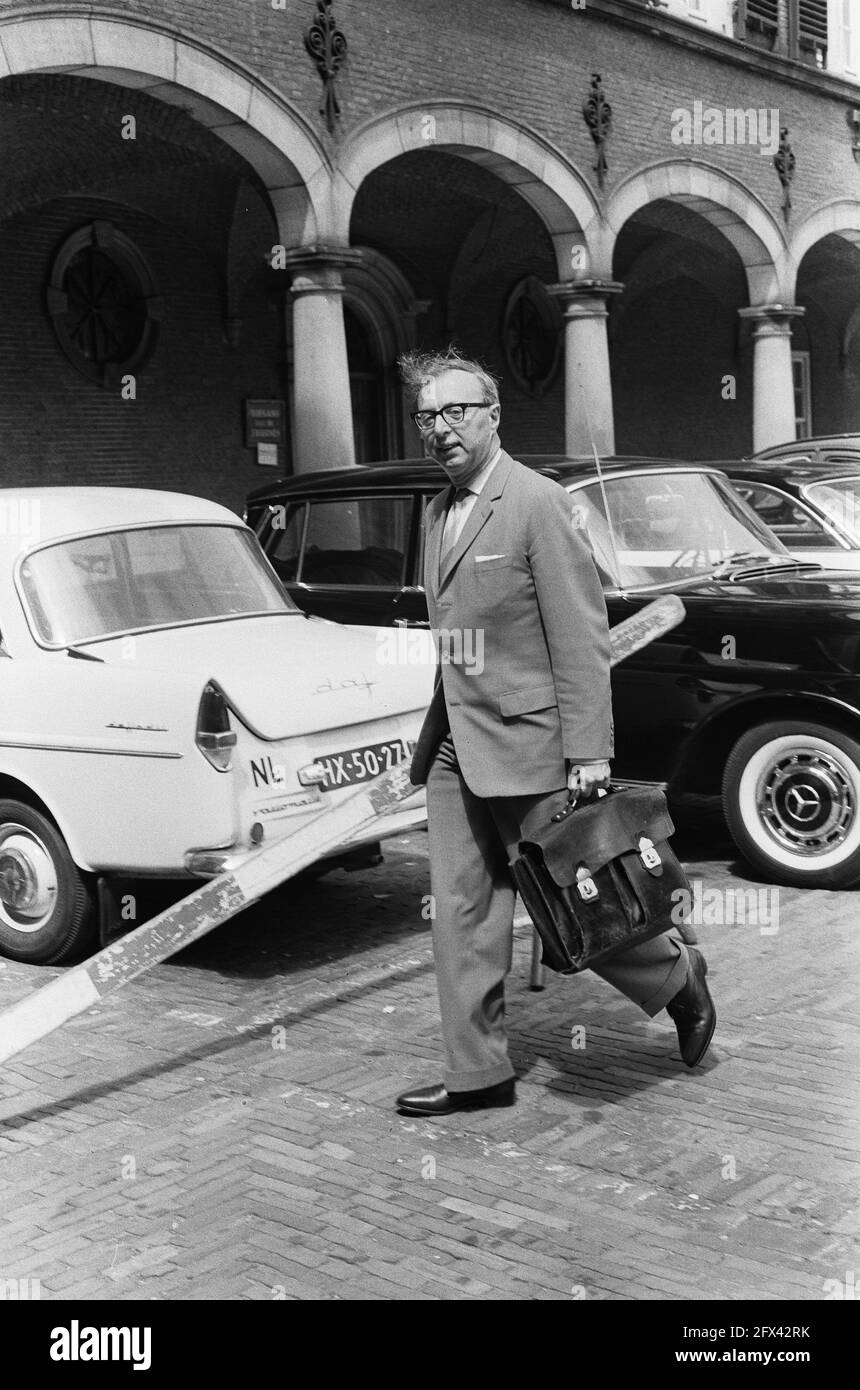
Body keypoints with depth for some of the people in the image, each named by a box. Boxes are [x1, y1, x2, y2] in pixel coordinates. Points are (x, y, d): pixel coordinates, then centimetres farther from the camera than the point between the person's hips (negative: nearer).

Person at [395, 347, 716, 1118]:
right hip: (453, 748, 7)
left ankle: (677, 976, 29)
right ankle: (478, 1072, 17)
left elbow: (581, 635, -14)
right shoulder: (438, 512, 12)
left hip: (526, 744, -7)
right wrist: (438, 731, 15)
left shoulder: (539, 503, -11)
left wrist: (589, 751, -18)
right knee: (462, 914, 8)